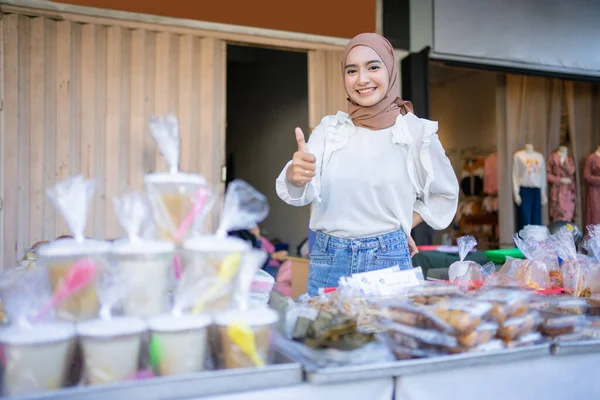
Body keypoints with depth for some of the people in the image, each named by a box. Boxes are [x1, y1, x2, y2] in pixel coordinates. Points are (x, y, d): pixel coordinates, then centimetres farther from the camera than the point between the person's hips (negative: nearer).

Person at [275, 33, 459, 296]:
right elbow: (304, 192, -13)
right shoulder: (329, 129, 2)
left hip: (388, 259, -1)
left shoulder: (417, 131, -2)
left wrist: (404, 225, 3)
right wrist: (295, 174, -34)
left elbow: (445, 194, 13)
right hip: (327, 259, 2)